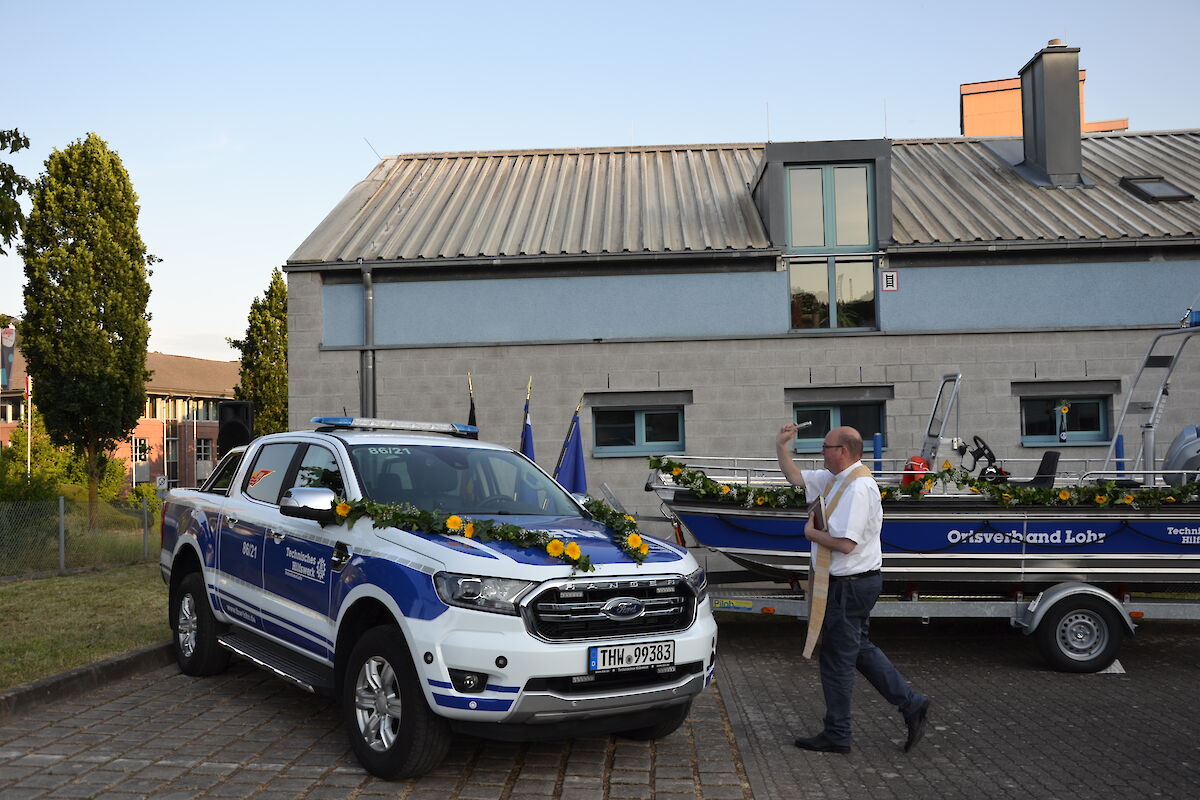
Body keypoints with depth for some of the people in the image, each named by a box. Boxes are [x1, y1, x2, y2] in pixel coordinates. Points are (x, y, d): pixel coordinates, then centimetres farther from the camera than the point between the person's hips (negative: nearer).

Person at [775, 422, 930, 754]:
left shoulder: (858, 488, -23)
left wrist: (812, 532, -13)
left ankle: (837, 735, 15)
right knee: (860, 649, 20)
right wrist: (780, 446, 8)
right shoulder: (835, 479, 8)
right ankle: (911, 704, 24)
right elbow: (795, 477, 21)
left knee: (836, 661, 2)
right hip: (856, 582, 10)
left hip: (850, 585, -10)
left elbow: (845, 543, -28)